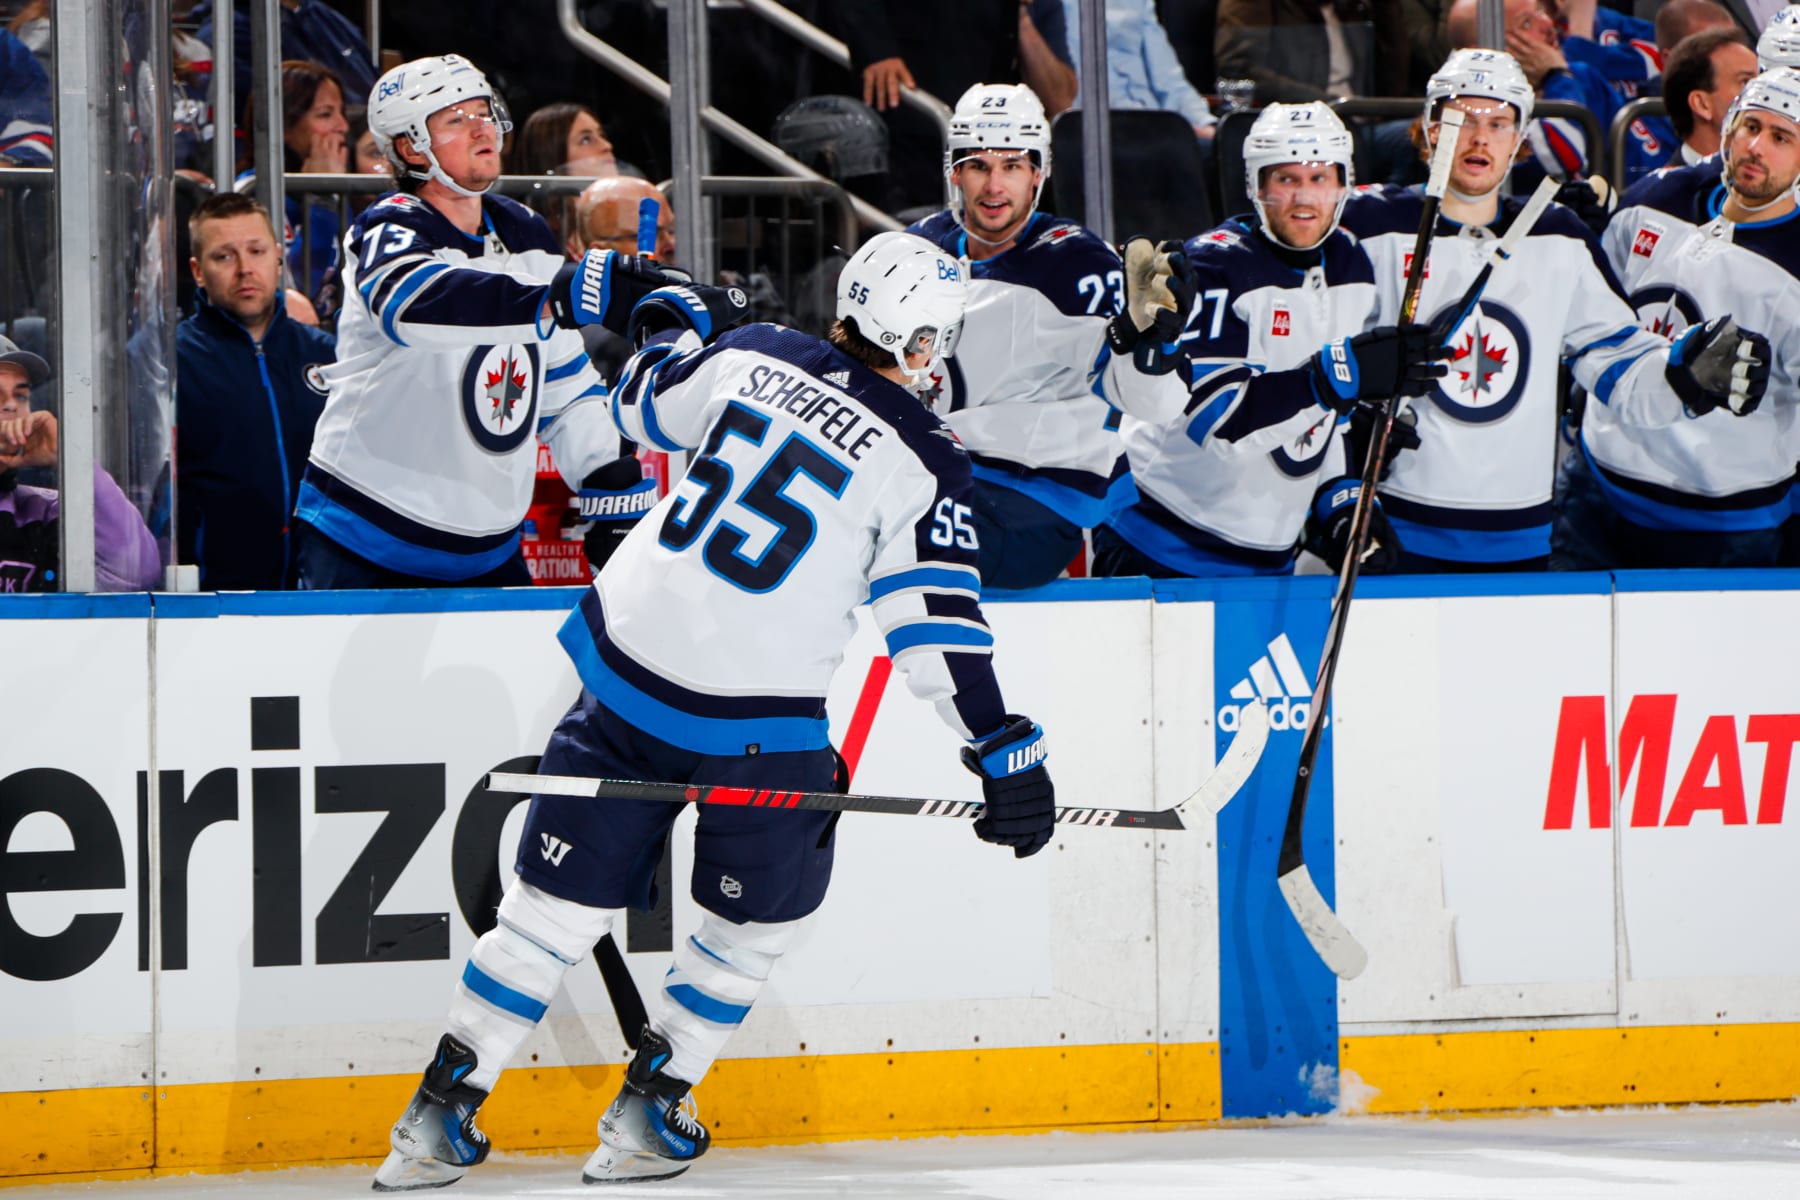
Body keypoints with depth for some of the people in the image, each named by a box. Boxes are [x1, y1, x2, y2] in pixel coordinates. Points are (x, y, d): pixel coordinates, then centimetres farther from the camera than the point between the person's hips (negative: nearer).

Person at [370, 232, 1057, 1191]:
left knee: (560, 900, 11)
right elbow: (938, 629, -11)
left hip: (625, 668, 5)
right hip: (755, 729, -5)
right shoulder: (921, 463, -8)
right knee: (755, 917, 19)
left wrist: (671, 323, 42)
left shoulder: (754, 356, 4)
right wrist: (1004, 752, -6)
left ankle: (437, 1120, 11)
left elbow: (644, 403, 23)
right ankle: (644, 1119, 19)